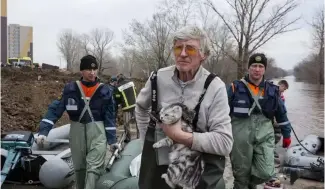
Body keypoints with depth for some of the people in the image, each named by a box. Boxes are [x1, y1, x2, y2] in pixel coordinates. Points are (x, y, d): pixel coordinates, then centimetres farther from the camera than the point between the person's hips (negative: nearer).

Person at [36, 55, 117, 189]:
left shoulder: (105, 91, -2)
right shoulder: (70, 89, -1)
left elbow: (110, 116, 1)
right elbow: (55, 109, -4)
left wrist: (112, 139, -2)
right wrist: (43, 131, -14)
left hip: (97, 131, -2)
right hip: (77, 130, 2)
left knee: (94, 166, -12)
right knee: (78, 166, 15)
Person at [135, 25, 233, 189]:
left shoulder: (215, 87, -14)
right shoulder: (158, 78, -5)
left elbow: (225, 143, -19)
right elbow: (141, 107, 17)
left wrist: (180, 136, -25)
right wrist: (145, 137, 8)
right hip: (156, 168, 3)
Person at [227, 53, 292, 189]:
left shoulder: (272, 90, 6)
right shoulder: (236, 87, -2)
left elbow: (281, 114, 17)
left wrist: (286, 135, 19)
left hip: (264, 136, 2)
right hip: (241, 136, -2)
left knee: (266, 173, -7)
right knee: (241, 173, 8)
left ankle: (249, 182, 26)